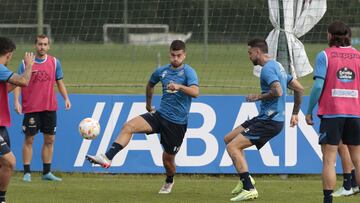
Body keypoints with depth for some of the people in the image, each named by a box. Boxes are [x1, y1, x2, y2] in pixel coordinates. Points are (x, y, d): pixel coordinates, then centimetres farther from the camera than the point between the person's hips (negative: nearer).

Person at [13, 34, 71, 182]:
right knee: (29, 139, -2)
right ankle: (27, 173, 2)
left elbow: (59, 82, 14)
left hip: (50, 107, 3)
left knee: (49, 140, 6)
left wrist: (66, 98, 2)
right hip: (31, 108, -3)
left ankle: (47, 172, 14)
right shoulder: (25, 63, -2)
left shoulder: (54, 62, 7)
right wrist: (16, 102, -14)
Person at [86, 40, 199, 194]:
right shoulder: (162, 71, 7)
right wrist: (148, 104, 35)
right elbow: (150, 84, 30)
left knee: (168, 158, 5)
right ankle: (107, 158, -29)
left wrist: (179, 86, -44)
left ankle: (169, 182, 39)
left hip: (177, 123, -4)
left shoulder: (188, 72, -10)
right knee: (129, 126, -19)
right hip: (159, 115, 4)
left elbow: (195, 92, -28)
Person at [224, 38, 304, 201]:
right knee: (228, 139, 15)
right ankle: (245, 180, 13)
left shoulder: (268, 69, -13)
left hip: (270, 120, -10)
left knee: (233, 147, -14)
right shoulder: (277, 66, 18)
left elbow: (278, 92, -29)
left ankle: (249, 189, -17)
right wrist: (294, 114, 24)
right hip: (264, 118, 10)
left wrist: (259, 97, -13)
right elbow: (299, 88, 22)